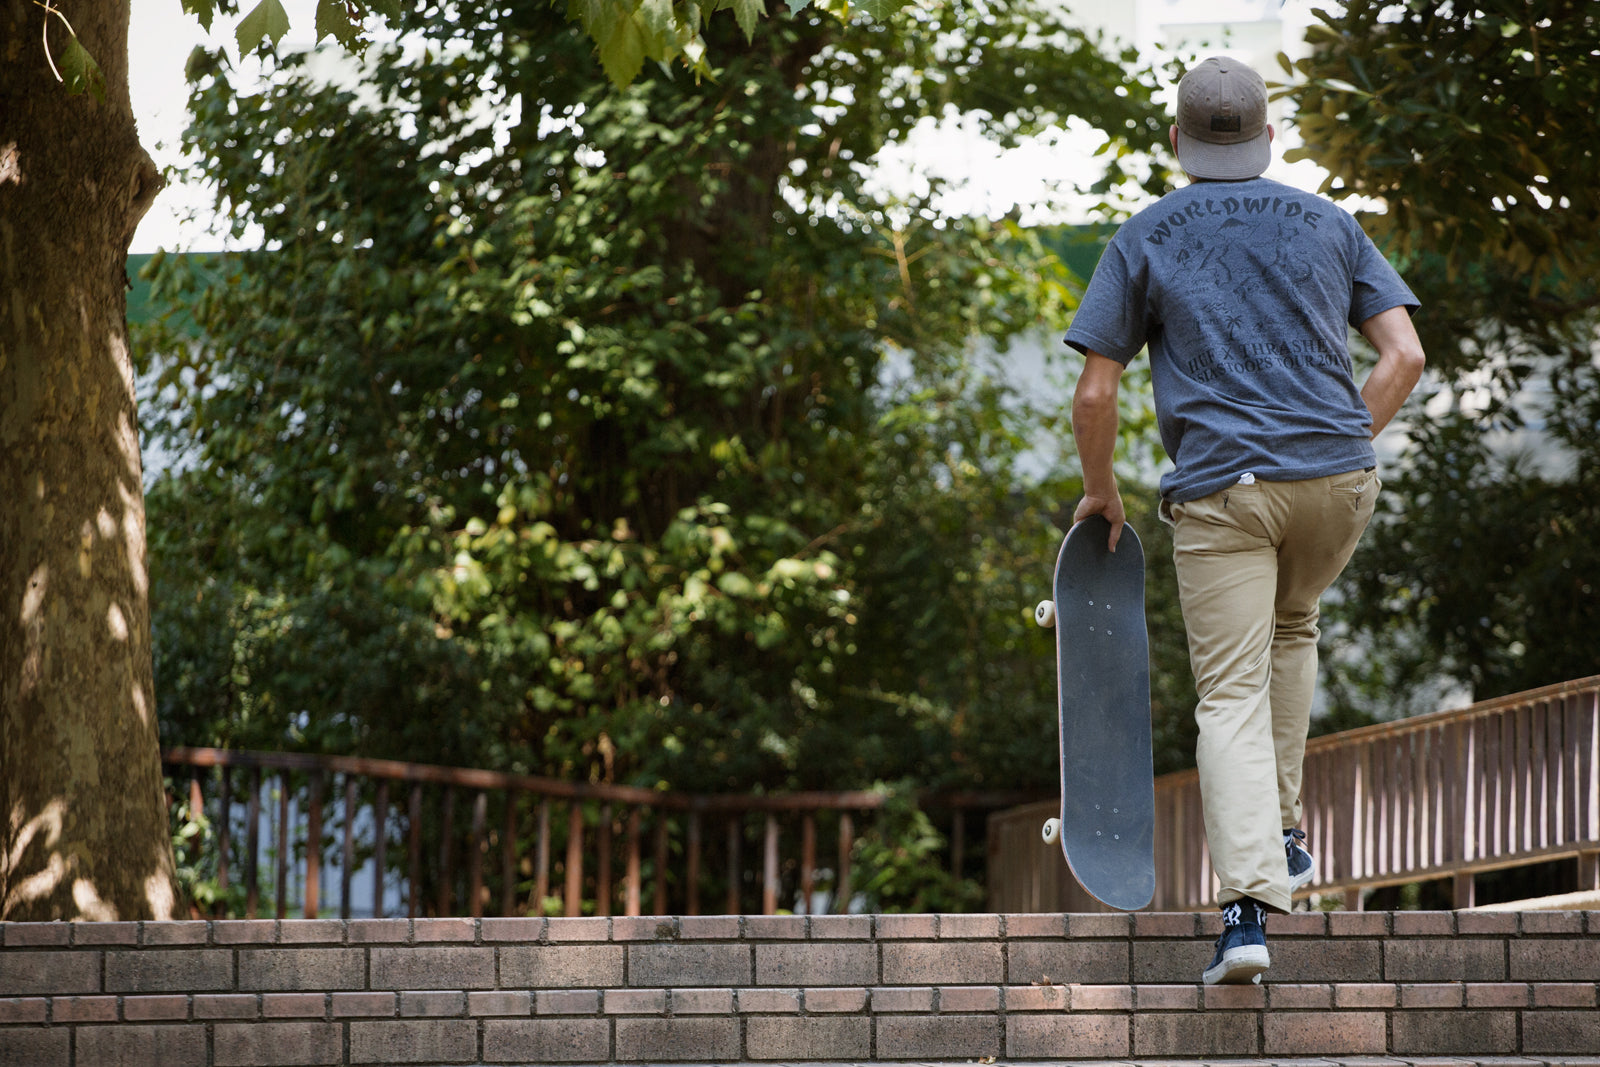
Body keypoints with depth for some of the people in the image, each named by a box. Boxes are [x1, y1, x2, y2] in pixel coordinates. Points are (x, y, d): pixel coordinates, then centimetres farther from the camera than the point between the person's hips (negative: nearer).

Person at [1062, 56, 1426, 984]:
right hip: (1338, 479, 3)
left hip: (1220, 486, -2)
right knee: (1291, 627, 29)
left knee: (1232, 695, -3)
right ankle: (1283, 835, 25)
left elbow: (1094, 396, 2)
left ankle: (1248, 907, -19)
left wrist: (1101, 492, 17)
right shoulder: (1329, 225, 11)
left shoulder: (1144, 241, 6)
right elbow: (1405, 355, 4)